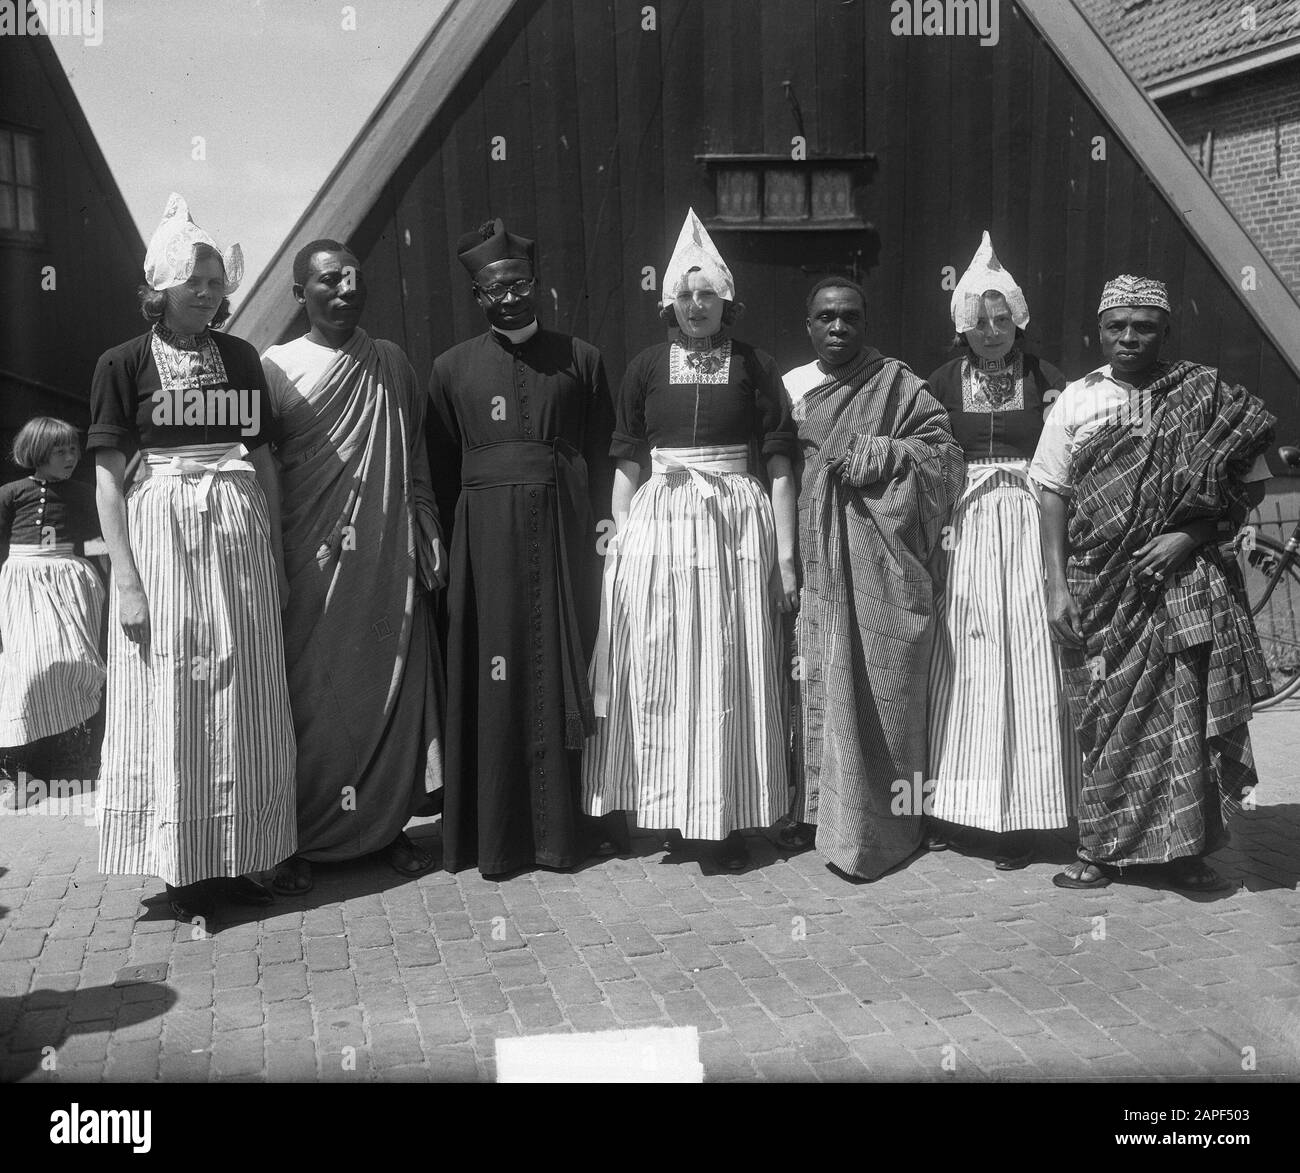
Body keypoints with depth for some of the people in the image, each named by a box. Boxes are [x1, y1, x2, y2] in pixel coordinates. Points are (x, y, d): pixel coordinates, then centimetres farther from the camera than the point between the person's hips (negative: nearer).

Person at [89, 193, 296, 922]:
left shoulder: (241, 358, 10)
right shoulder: (125, 364, 0)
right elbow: (109, 479, -3)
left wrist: (276, 559, 9)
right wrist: (126, 580, -11)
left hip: (240, 541, 4)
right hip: (162, 538, -3)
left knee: (244, 705, 6)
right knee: (171, 708, 1)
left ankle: (237, 860, 17)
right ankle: (184, 870, 12)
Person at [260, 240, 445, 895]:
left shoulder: (390, 364, 10)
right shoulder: (276, 368, 0)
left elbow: (416, 460, 13)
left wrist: (429, 543, 8)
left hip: (388, 561, 3)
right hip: (311, 563, -3)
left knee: (393, 690, 5)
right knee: (312, 699, 1)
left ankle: (388, 826, 18)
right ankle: (302, 841, 12)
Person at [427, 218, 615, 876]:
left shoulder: (580, 360, 7)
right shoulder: (452, 368, 8)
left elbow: (599, 457, 8)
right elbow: (443, 469, 9)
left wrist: (582, 523, 0)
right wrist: (459, 538, 3)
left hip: (562, 536, 0)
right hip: (486, 539, 0)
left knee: (561, 673, 3)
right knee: (490, 678, 1)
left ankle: (560, 827, 13)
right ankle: (493, 836, 9)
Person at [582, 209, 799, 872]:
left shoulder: (754, 366, 4)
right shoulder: (646, 368, 8)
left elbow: (779, 464, 2)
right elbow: (627, 462, 9)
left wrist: (786, 554, -3)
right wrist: (618, 540, 1)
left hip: (738, 522, -1)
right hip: (657, 523, 1)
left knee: (731, 674, 2)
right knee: (655, 673, 3)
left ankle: (728, 819, 12)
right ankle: (660, 808, 18)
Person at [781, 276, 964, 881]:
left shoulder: (897, 384, 3)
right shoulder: (789, 385, 13)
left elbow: (944, 450, -3)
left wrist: (875, 456, -13)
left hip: (874, 563, -3)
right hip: (810, 561, 3)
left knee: (872, 686, -4)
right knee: (813, 682, 5)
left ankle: (867, 828, 4)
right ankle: (811, 805, 17)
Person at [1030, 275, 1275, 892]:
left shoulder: (1207, 397, 2)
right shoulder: (1076, 400, 5)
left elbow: (1251, 482, 3)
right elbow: (1053, 496, 3)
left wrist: (1190, 536, -12)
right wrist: (1057, 587, -4)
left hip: (1181, 580, -1)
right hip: (1099, 586, 1)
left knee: (1187, 711, -2)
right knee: (1105, 719, 6)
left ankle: (1183, 850, 12)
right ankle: (1102, 847, 17)